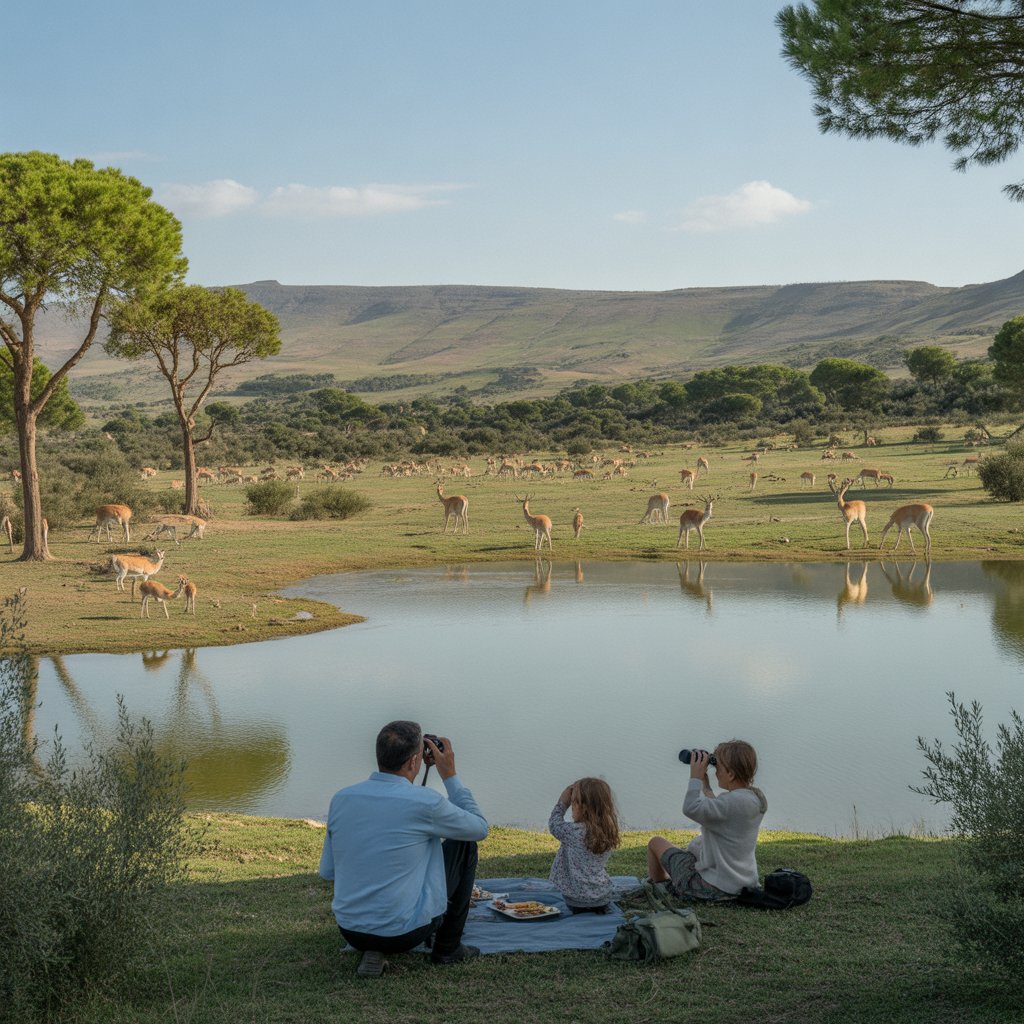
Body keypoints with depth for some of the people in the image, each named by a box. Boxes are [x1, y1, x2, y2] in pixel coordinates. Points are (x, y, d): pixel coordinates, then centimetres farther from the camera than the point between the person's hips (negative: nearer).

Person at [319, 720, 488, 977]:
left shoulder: (341, 799, -1)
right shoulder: (425, 802, -15)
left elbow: (328, 871, 9)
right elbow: (479, 828, 3)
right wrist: (449, 775, 9)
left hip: (350, 931, 6)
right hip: (404, 932, -6)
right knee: (464, 845, 15)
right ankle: (448, 947, 20)